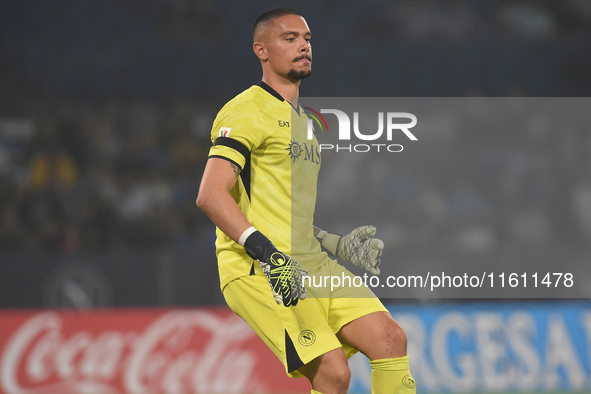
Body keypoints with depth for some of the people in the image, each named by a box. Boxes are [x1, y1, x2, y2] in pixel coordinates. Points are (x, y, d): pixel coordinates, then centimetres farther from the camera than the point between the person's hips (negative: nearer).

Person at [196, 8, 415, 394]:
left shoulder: (301, 120, 26)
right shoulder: (249, 109, -5)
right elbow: (211, 195, -17)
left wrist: (337, 245, 20)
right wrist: (267, 253, -26)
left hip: (310, 262, 9)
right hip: (256, 270, -9)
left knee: (390, 337, -9)